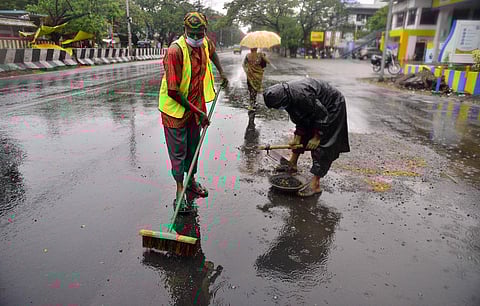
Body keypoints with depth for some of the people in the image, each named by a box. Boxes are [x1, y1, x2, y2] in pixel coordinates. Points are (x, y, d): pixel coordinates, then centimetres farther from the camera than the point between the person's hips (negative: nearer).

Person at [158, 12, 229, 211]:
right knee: (178, 150, 3)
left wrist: (221, 72, 21)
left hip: (196, 106, 7)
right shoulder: (175, 51, -26)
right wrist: (197, 111, -21)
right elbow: (172, 91, -27)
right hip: (175, 107, -6)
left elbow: (212, 52, 26)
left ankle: (191, 181, 38)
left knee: (194, 146, 18)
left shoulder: (205, 44, -4)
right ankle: (180, 189, 18)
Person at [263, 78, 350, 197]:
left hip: (332, 108, -9)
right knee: (301, 136, 17)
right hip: (317, 107, 9)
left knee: (321, 145, -11)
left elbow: (322, 115, -27)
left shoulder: (302, 96, -38)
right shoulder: (288, 95, -10)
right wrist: (297, 137, 1)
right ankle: (292, 164, 35)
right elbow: (299, 118, 2)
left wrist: (317, 137, -18)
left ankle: (315, 184, -8)